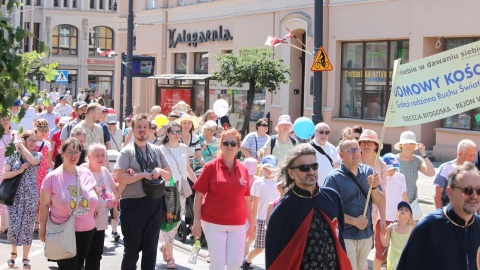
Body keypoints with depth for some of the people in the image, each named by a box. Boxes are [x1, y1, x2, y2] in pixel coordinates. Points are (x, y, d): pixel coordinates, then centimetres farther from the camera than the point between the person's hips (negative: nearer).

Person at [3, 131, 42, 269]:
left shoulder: (37, 155, 3)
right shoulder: (13, 156, 2)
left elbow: (32, 160, -22)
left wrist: (22, 146, -10)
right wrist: (19, 171, -16)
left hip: (30, 196, 0)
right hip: (15, 195, 0)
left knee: (27, 226, 2)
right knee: (14, 225, -4)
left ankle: (25, 258, 11)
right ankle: (13, 252, 21)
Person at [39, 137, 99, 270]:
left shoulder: (87, 174, 3)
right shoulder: (52, 177, -8)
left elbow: (94, 198, 18)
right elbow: (44, 205, -5)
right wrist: (42, 228, -4)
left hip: (87, 230, 4)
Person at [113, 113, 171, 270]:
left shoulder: (157, 151, 10)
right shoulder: (127, 151, -4)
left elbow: (169, 175, 13)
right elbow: (119, 177, -15)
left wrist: (160, 171, -8)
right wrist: (143, 175, -15)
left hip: (155, 203, 4)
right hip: (133, 204, -4)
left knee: (151, 246, 11)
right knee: (132, 246, 6)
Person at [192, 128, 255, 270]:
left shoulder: (243, 170, 6)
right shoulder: (211, 167, -4)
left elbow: (246, 199, 13)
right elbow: (198, 196, -3)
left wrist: (252, 224, 14)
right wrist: (196, 221, -8)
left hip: (237, 224, 3)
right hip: (213, 223, -3)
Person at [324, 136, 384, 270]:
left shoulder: (368, 172, 1)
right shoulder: (334, 178, -13)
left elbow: (379, 201, 4)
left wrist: (374, 187, -15)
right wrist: (354, 221, -16)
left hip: (366, 234, 5)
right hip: (345, 236, -5)